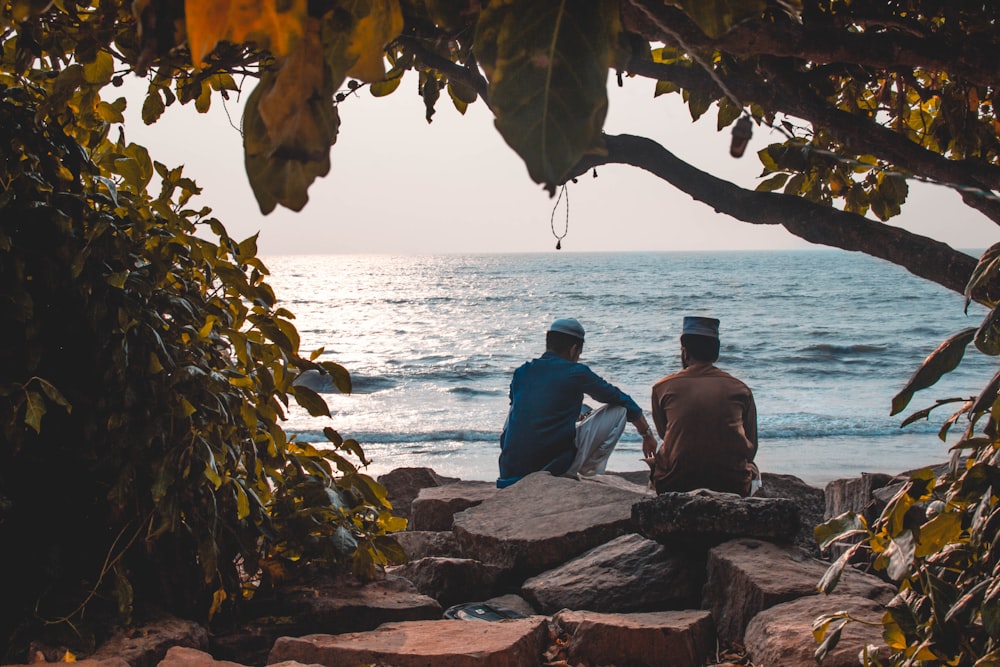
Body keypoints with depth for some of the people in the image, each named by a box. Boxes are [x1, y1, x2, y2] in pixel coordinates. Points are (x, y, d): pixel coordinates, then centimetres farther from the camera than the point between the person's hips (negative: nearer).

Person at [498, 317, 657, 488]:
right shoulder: (576, 373, 0)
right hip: (554, 466, -5)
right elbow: (621, 399, 14)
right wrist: (647, 434, 30)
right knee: (619, 410, 7)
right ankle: (589, 474, 13)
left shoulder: (521, 372, 13)